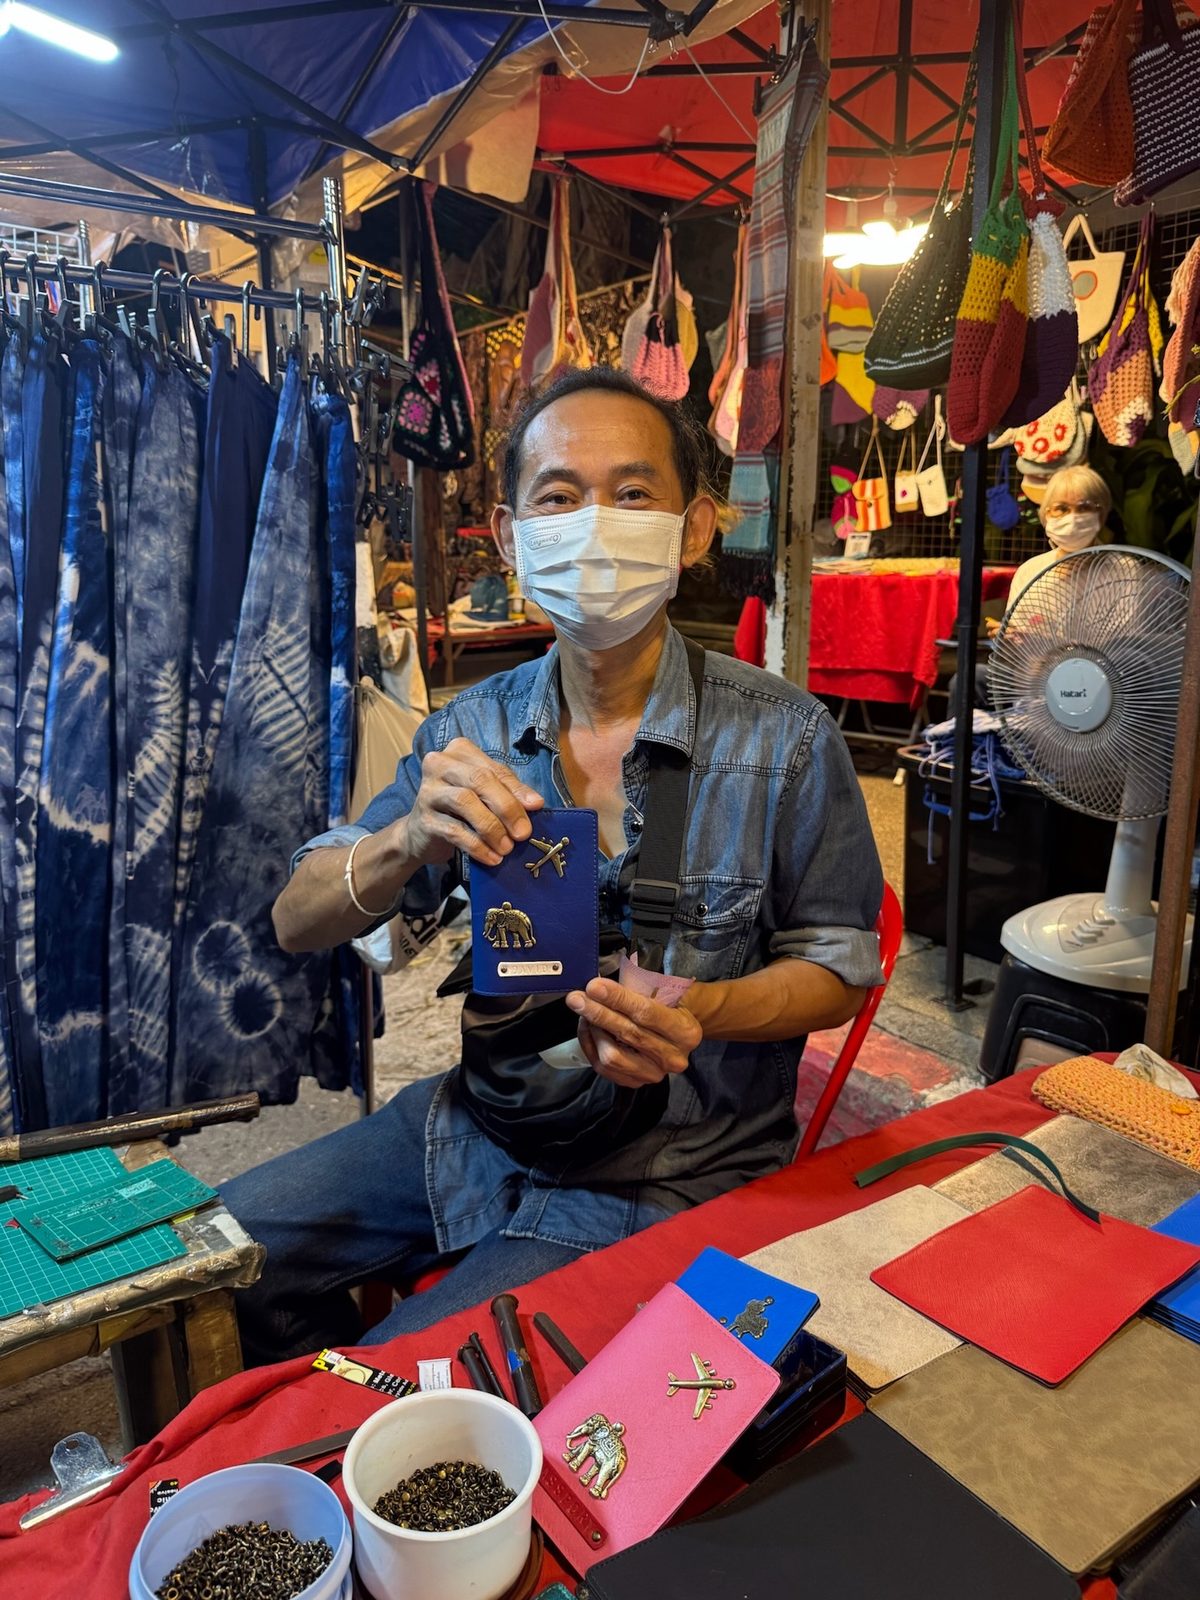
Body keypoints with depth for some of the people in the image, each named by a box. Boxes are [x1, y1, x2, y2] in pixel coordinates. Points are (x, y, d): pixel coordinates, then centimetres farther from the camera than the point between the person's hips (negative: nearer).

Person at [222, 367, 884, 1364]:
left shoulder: (784, 739, -15)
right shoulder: (474, 732, -5)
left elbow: (842, 966, -5)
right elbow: (300, 924, -6)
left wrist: (704, 1011, -26)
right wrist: (411, 843, -28)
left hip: (670, 1172, -3)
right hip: (481, 1121, 4)